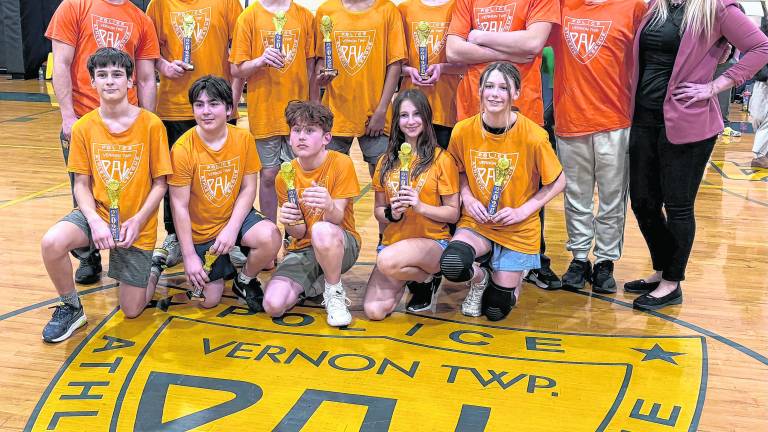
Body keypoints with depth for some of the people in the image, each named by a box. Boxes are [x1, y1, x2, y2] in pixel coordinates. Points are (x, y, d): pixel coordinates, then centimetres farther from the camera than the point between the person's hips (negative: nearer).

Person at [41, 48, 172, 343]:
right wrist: (96, 221, -19)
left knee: (132, 310, 1)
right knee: (52, 242, -32)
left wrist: (137, 221, -18)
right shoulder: (83, 128, -4)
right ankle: (71, 308, -4)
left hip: (137, 226, -1)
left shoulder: (151, 124, -11)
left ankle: (150, 265, 35)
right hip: (97, 213, 2)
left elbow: (160, 183, -6)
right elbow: (81, 185, -1)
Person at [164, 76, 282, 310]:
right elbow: (179, 206, -15)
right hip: (201, 231, -2)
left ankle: (244, 281, 2)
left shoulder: (243, 139, -10)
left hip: (235, 216, 2)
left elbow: (249, 187, -5)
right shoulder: (183, 149, -18)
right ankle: (223, 267, 30)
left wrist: (232, 228, -18)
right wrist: (189, 256, -15)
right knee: (209, 299, -4)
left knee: (270, 237, -29)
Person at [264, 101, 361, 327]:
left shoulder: (341, 163, -12)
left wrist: (329, 206, -42)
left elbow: (337, 220, -18)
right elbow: (298, 233, 0)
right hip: (303, 249, 4)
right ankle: (312, 284, 12)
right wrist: (290, 223, -26)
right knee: (273, 305, -22)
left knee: (322, 230, -40)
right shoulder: (285, 175, -2)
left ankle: (335, 293, -12)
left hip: (341, 245, -3)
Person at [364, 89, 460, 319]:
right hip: (393, 240, 4)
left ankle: (427, 279, -3)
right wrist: (390, 213, -9)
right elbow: (378, 210, 14)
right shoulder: (386, 161, 10)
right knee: (374, 311, -18)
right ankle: (407, 277, 14)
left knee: (388, 261, -38)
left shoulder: (441, 159, -3)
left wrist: (421, 207, -20)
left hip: (433, 242, -4)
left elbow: (453, 213, -4)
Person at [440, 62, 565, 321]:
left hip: (518, 231, -1)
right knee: (452, 264, -32)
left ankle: (512, 274, 37)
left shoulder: (532, 135, -17)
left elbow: (557, 182, -5)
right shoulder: (463, 131, -10)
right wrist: (467, 199, -10)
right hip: (476, 224, 1)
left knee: (496, 311, 2)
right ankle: (480, 278, 6)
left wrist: (523, 211, -15)